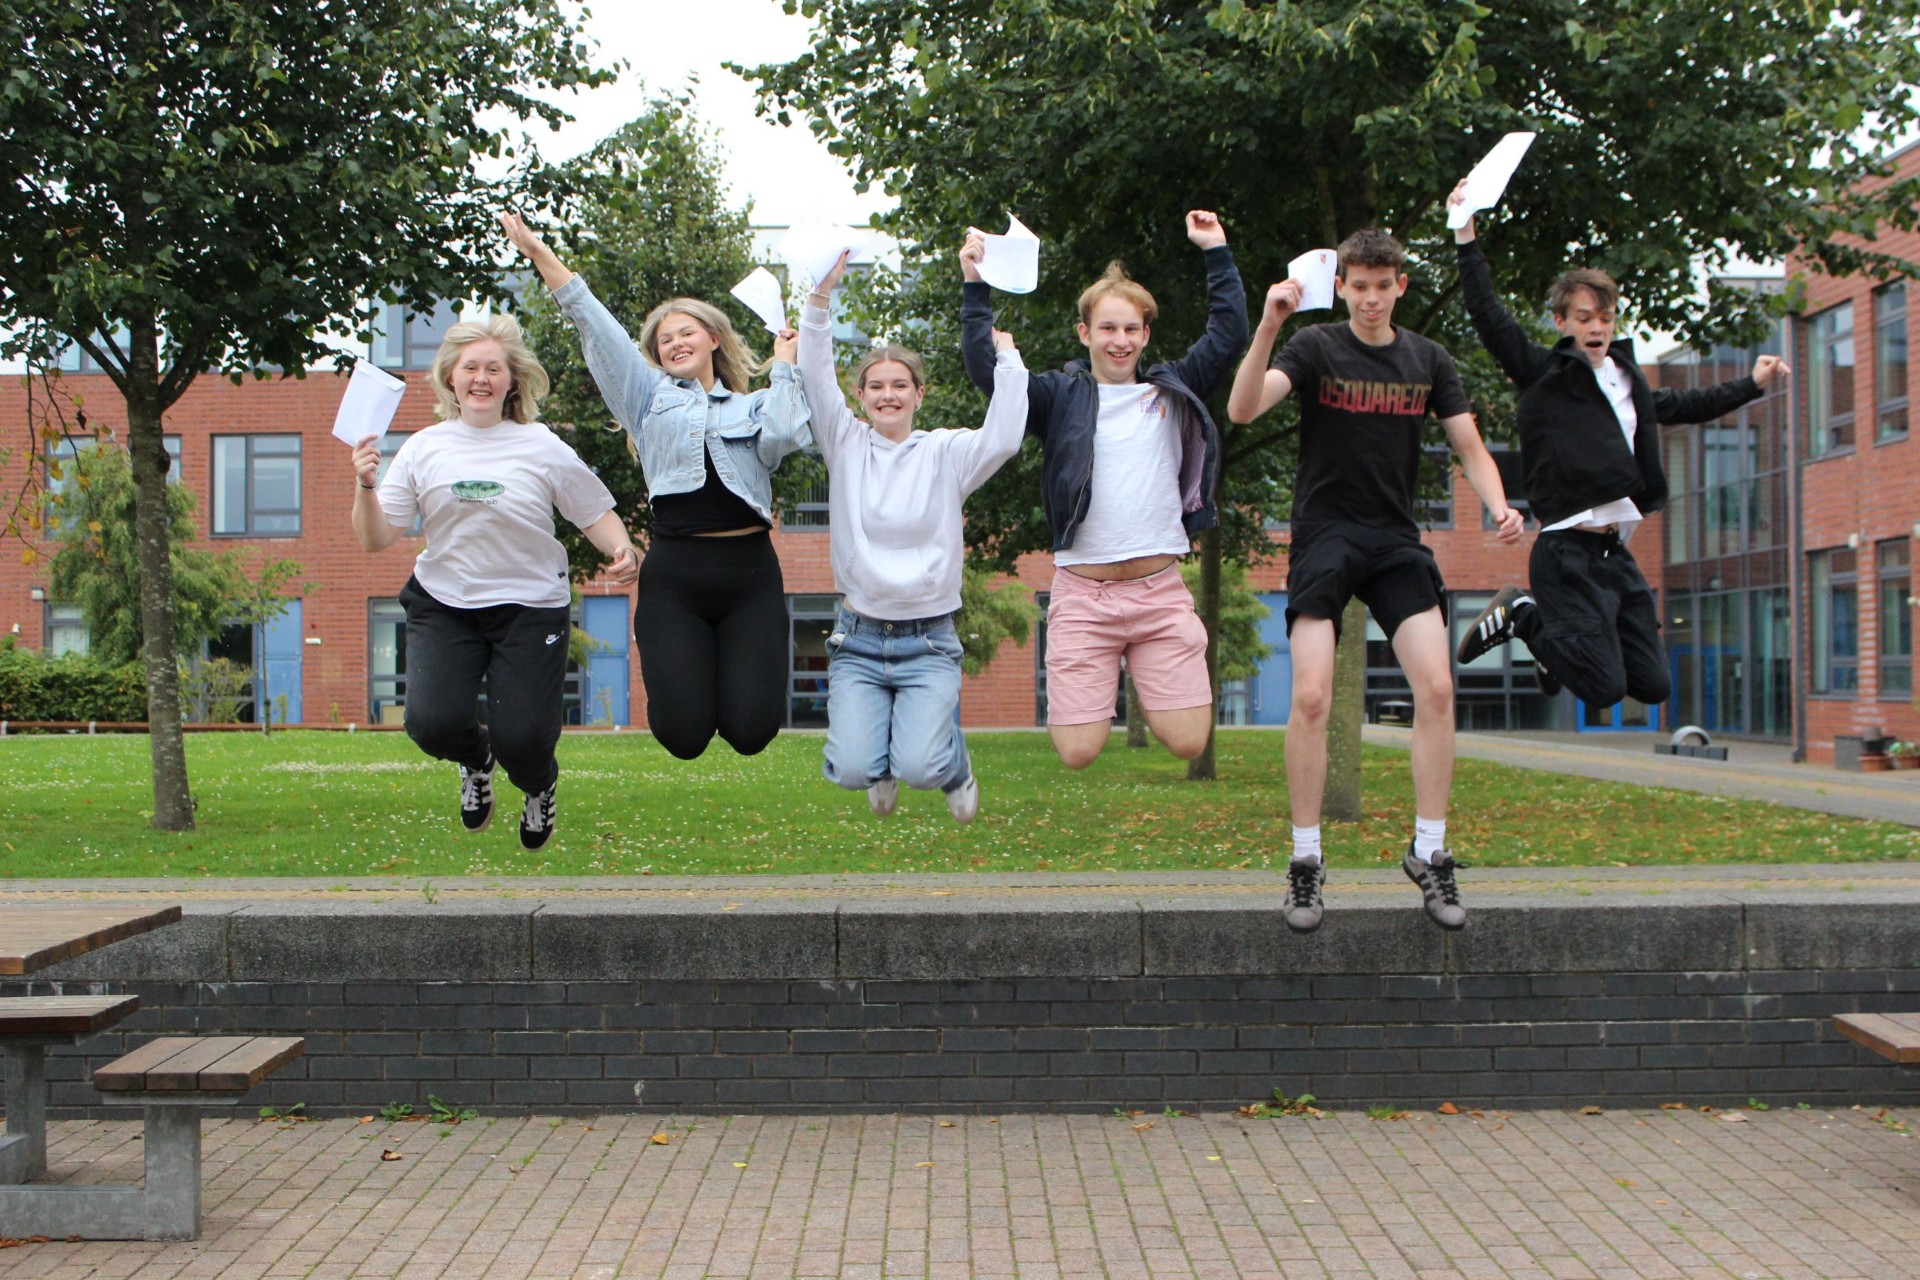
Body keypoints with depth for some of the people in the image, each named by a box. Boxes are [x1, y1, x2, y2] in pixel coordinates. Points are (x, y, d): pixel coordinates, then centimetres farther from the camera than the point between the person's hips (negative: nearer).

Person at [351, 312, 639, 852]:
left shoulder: (543, 447, -1)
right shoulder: (424, 448, 4)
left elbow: (596, 513, 3)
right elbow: (375, 539, 2)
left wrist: (622, 551, -17)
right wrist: (365, 484, -15)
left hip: (529, 608, -2)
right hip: (443, 605, 2)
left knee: (522, 740, -11)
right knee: (432, 724, -18)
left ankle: (539, 786, 31)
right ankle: (475, 759, 23)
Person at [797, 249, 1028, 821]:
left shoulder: (945, 453, 4)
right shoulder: (847, 445, 6)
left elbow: (1003, 438, -14)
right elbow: (815, 377, -6)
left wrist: (1006, 355, -11)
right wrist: (822, 293, -17)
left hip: (928, 642, -1)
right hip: (859, 640, 1)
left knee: (919, 767, -19)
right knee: (854, 770, -16)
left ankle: (955, 762, 19)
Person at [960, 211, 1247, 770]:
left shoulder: (1173, 391, 13)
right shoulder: (1060, 395, 6)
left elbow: (1229, 335, 11)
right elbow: (986, 369, -4)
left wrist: (1217, 253, 9)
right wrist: (975, 287, -10)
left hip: (1161, 588, 2)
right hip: (1083, 594, -2)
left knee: (1188, 743, -4)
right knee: (1078, 753, -6)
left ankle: (1138, 665, 25)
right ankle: (1103, 675, 26)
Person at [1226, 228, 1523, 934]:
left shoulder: (1429, 360, 9)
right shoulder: (1315, 347, -2)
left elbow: (1471, 448, 8)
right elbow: (1241, 409, -18)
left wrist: (1498, 505, -11)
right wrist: (1267, 327, -30)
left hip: (1397, 539, 3)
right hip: (1324, 536, -3)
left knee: (1437, 688, -10)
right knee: (1311, 697, -14)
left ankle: (1428, 853, 4)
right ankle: (1305, 860, 0)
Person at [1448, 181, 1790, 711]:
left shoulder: (1627, 381, 18)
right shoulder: (1546, 374, -3)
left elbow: (1683, 405, 37)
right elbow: (1489, 318, -14)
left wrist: (1753, 384, 42)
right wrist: (1466, 238, -20)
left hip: (1616, 553, 8)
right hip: (1568, 552, -8)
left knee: (1654, 686, 8)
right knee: (1604, 687, -14)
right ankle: (1520, 613, 7)